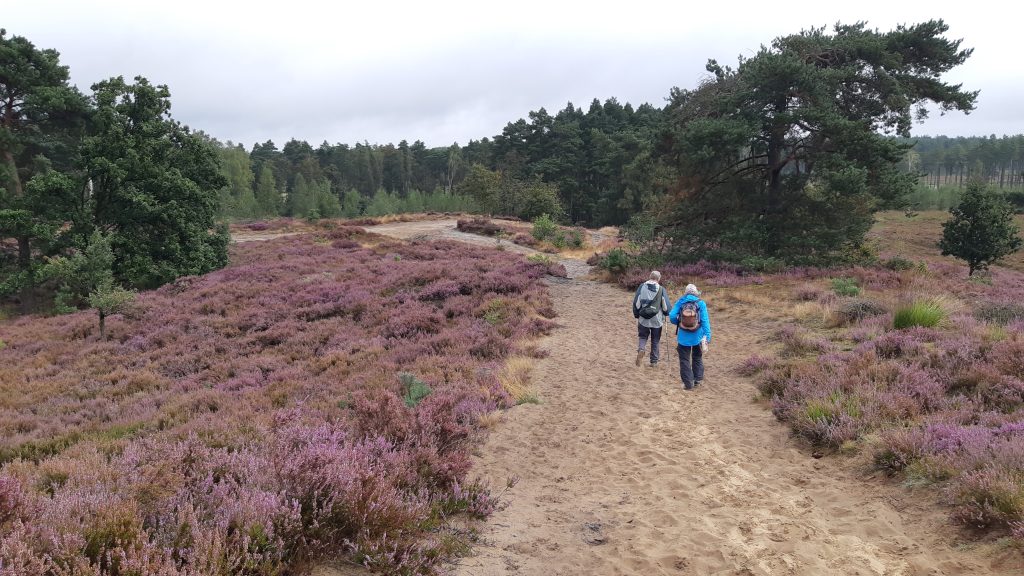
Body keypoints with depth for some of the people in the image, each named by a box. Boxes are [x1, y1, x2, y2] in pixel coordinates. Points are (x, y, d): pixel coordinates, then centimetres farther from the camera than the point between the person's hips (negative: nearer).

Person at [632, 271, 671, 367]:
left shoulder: (642, 287, -4)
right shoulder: (661, 289, -8)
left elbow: (636, 303, -1)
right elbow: (666, 305, -4)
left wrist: (636, 315, 12)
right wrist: (665, 314, 17)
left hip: (643, 319, 1)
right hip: (657, 320, 0)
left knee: (642, 337, 17)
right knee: (655, 341, 14)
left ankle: (640, 349, -13)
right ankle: (654, 361, 19)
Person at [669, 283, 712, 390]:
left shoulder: (680, 302, -3)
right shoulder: (701, 303, -5)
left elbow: (672, 316, -10)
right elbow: (705, 321, -10)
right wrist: (708, 337, -11)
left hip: (683, 336, -1)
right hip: (697, 336, 1)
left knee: (684, 360, 10)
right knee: (697, 357, 23)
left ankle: (688, 383, 10)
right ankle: (698, 379, 25)